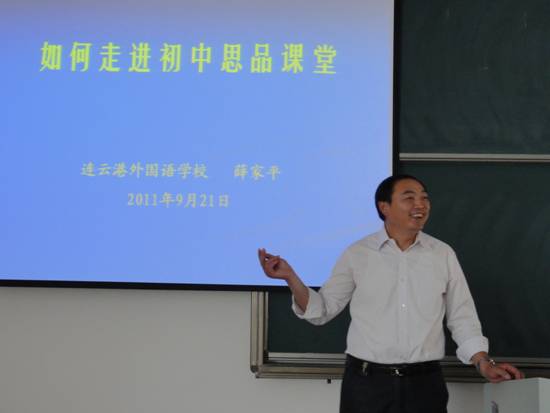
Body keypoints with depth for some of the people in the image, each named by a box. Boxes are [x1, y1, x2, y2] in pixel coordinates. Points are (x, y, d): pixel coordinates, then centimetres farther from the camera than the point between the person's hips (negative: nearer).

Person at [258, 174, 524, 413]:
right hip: (366, 382, -1)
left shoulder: (443, 255, 5)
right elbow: (321, 311, 3)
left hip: (424, 383, 1)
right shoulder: (357, 254, 1)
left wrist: (483, 363, -2)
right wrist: (291, 278, -11)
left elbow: (462, 317, 9)